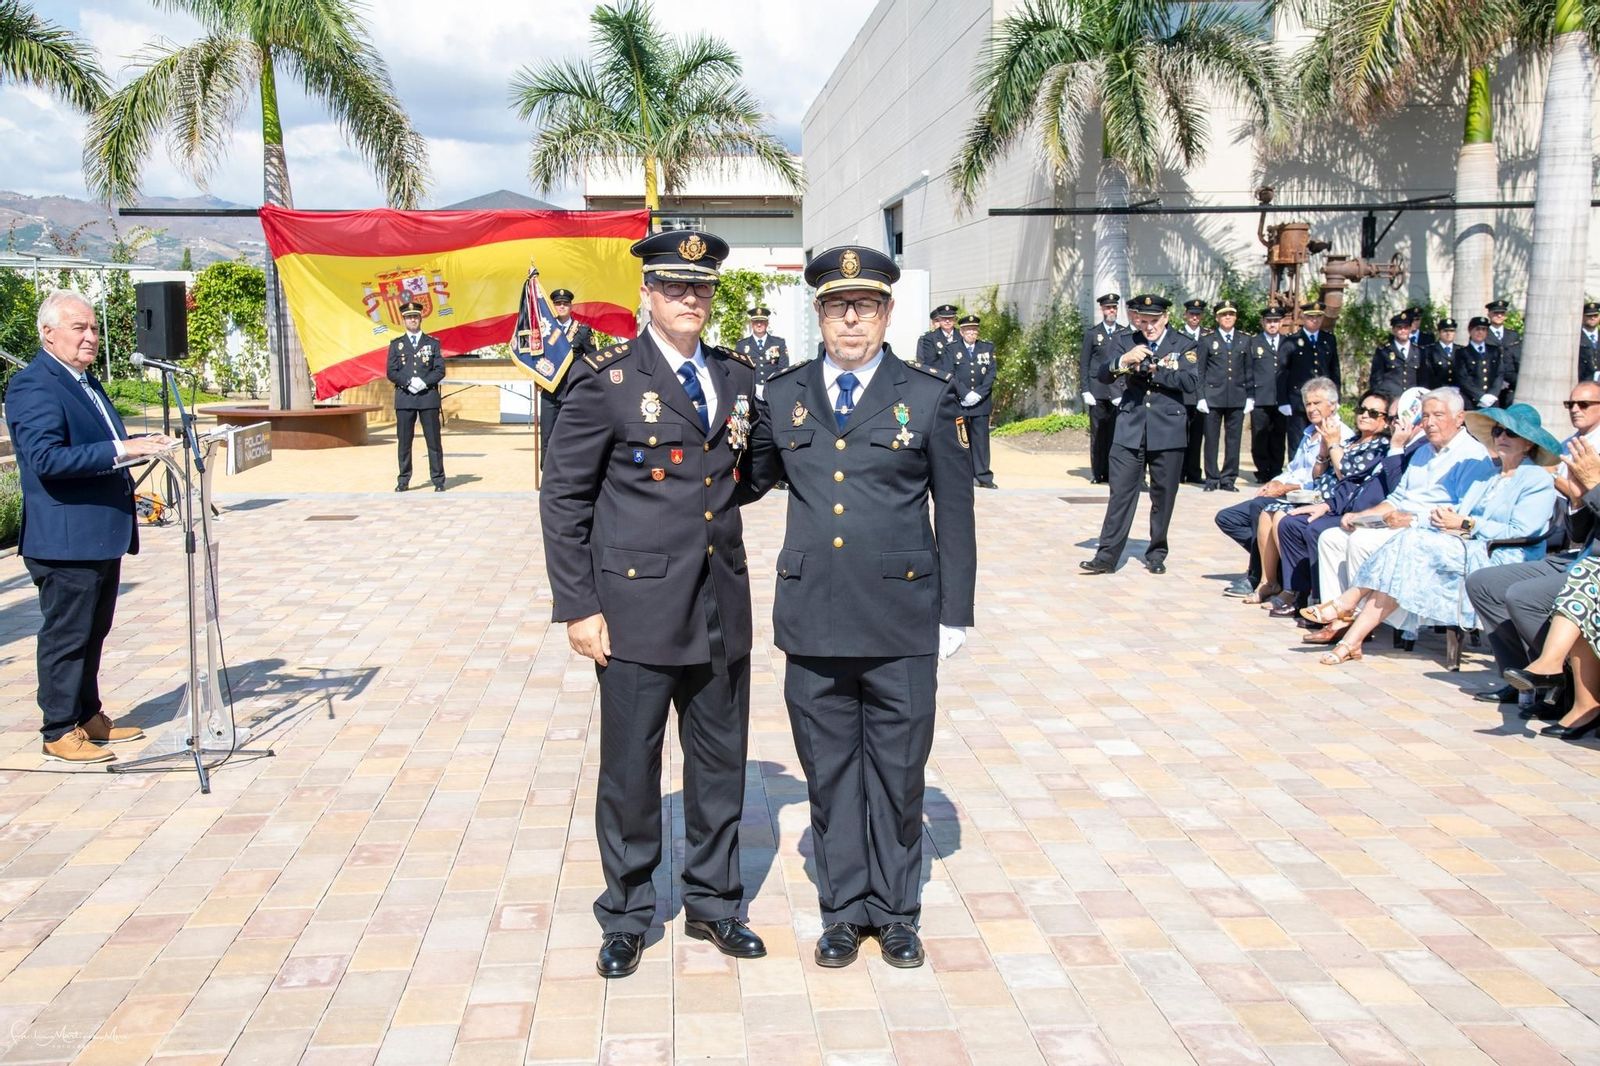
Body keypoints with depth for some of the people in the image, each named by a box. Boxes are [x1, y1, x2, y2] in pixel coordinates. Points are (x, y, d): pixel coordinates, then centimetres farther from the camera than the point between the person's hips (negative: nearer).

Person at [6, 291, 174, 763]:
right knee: (64, 636, -1)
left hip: (102, 537, 9)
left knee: (92, 634, 17)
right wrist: (121, 449, -28)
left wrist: (139, 444, 13)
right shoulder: (32, 386, -14)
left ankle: (89, 716, 28)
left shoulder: (86, 382, 17)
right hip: (65, 541, -9)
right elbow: (46, 459, -25)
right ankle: (60, 733, 9)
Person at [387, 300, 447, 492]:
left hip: (428, 397, -1)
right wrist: (409, 382, -13)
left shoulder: (433, 343, 9)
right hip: (404, 398, 1)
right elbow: (391, 372, 4)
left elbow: (440, 370, 2)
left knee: (433, 441, 0)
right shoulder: (396, 344, 10)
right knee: (404, 442, 2)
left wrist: (424, 382, -14)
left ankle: (438, 481, 4)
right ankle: (404, 480, 9)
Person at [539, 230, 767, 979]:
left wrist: (721, 494, 1)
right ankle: (626, 917, 26)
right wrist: (576, 607, -9)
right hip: (638, 608, -4)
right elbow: (563, 497, -6)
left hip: (722, 606, 5)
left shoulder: (737, 377, 9)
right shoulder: (606, 380, -6)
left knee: (721, 762, 13)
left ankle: (712, 903, 32)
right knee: (630, 769, 7)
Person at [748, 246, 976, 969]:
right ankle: (844, 909, 28)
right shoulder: (782, 395, 6)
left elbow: (955, 514, 2)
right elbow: (751, 477, 20)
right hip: (813, 618, 2)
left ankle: (896, 909, 28)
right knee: (829, 768, 11)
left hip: (902, 620, -2)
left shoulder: (930, 396, 0)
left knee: (898, 768, 9)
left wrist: (956, 612, 1)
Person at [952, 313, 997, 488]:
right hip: (959, 402, -2)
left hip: (981, 401, 2)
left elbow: (991, 372, 4)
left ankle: (983, 476, 4)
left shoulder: (987, 348, 12)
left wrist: (978, 394, -8)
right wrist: (966, 394, -14)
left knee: (981, 438, 2)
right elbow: (951, 375, -3)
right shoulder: (952, 349, 4)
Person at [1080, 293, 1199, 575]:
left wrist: (1155, 371, -14)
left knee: (1163, 496, 7)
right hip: (1130, 429, 1)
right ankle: (1107, 555, -3)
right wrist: (1124, 360, -20)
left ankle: (1156, 554, 20)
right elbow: (1102, 374, -1)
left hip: (1168, 431, -1)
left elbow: (1191, 381, -10)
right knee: (1121, 492, -4)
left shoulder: (1183, 345, 4)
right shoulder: (1126, 342, 9)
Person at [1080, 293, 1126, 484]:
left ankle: (1112, 472, 2)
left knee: (1115, 433, -3)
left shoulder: (1126, 333, 12)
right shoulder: (1091, 334, 9)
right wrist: (1085, 391, -3)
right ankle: (1097, 473, 5)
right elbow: (1083, 365, 6)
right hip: (1097, 391, -1)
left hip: (1119, 391, 1)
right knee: (1097, 433, 0)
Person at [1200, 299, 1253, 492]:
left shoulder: (1245, 340, 11)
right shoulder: (1207, 340, 4)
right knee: (1211, 440, 1)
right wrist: (1201, 396, -4)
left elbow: (1249, 371, 11)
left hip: (1237, 398, 2)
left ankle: (1228, 479, 11)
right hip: (1213, 396, -2)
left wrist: (1250, 397, 6)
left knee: (1233, 440, 3)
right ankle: (1212, 478, 10)